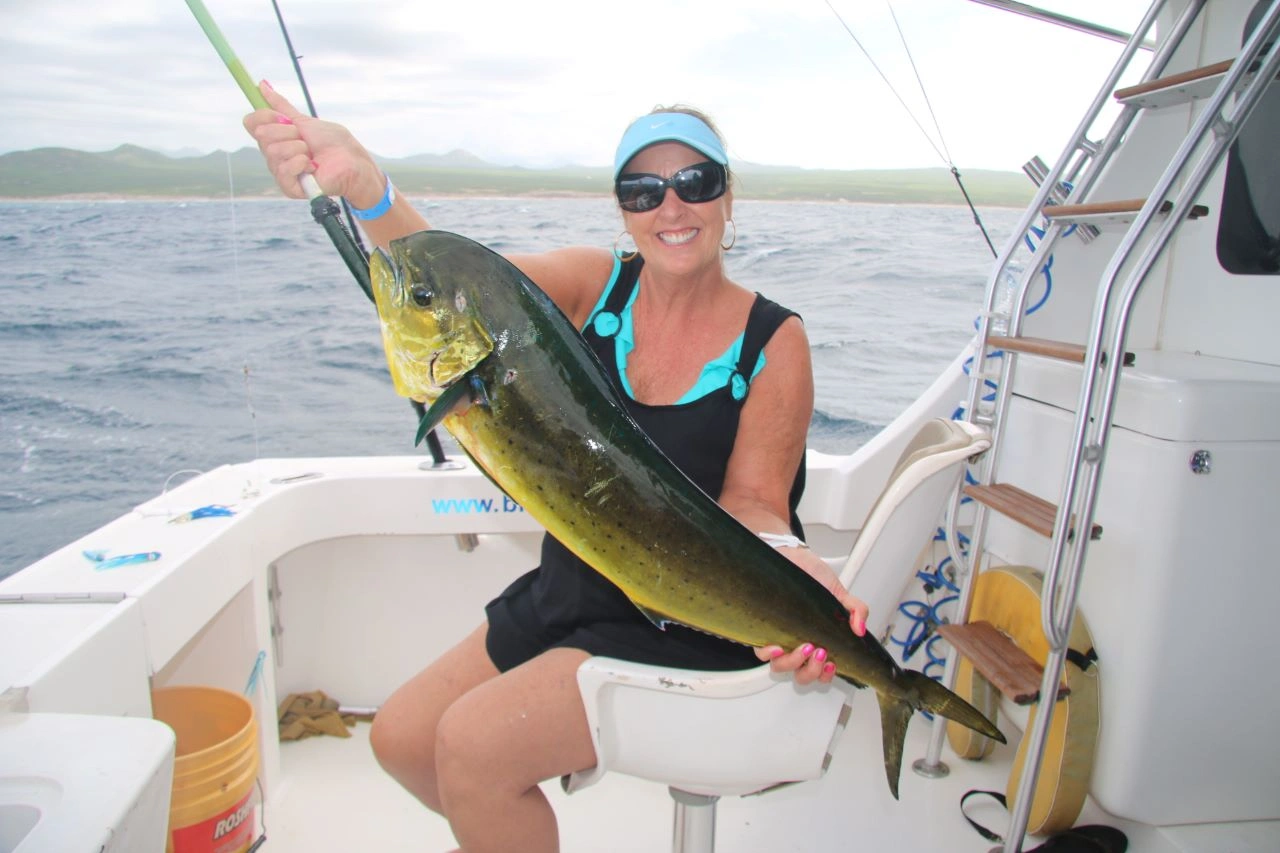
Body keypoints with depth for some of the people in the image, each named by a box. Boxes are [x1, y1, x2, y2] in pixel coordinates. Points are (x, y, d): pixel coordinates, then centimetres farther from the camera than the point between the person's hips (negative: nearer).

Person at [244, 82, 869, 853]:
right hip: (569, 591, 6)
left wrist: (793, 567, -35)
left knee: (473, 744, -19)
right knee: (401, 737, 10)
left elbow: (750, 503, -12)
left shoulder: (774, 341, -12)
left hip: (690, 626, -5)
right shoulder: (599, 285, -4)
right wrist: (360, 182, -39)